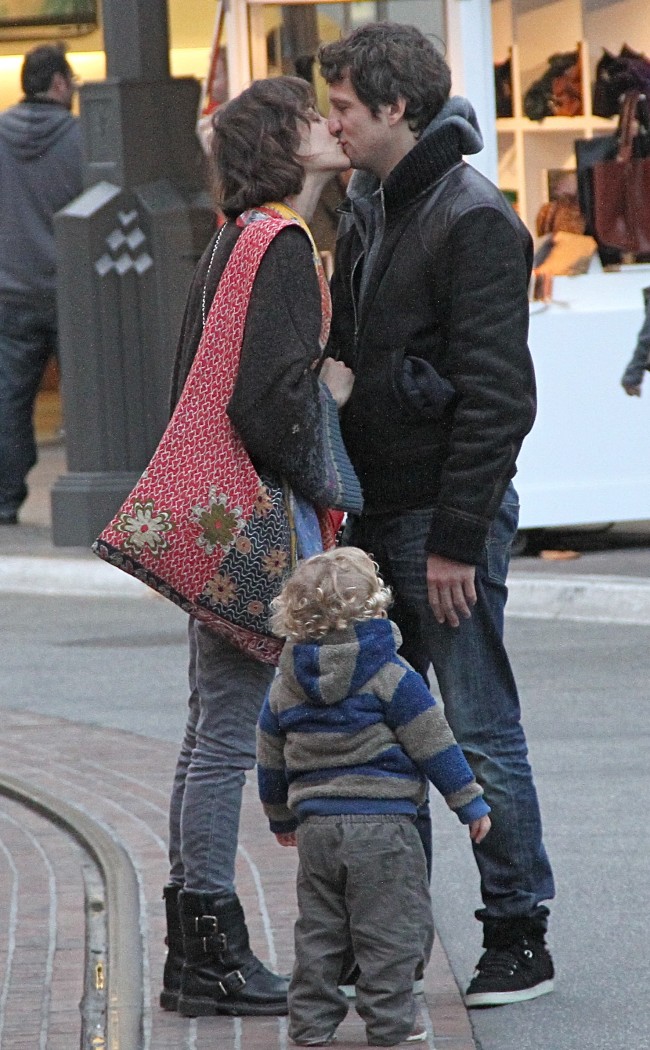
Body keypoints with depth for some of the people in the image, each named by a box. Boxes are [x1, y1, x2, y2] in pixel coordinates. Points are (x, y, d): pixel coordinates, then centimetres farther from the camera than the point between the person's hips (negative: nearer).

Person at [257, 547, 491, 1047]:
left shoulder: (284, 686, 9)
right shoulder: (388, 674, -7)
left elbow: (270, 759, 18)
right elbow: (433, 742, -6)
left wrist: (281, 817, 33)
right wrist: (470, 801, 2)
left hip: (315, 826, 5)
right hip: (382, 825, -5)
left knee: (318, 929, 13)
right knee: (389, 927, 1)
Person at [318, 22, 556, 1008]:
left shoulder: (476, 221, -15)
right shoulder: (367, 211, 13)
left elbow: (495, 396, -18)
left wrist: (457, 538, -20)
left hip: (447, 517, -9)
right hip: (375, 515, 9)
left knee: (480, 732, -3)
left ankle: (520, 936, 5)